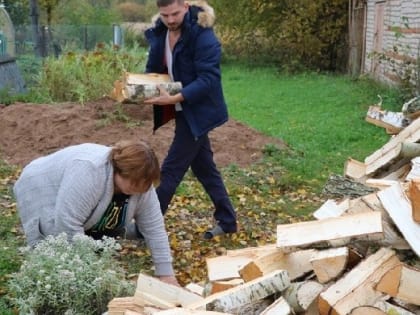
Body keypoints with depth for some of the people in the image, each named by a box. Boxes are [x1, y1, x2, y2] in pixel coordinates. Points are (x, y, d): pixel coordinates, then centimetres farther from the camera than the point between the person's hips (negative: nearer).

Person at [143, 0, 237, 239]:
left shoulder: (203, 36, -20)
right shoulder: (159, 33, 3)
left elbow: (209, 79, -25)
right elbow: (154, 68, 14)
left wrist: (174, 98, -33)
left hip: (198, 111, -8)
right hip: (184, 111, 9)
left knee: (171, 170, -4)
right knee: (204, 168, 15)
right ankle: (227, 221, 28)